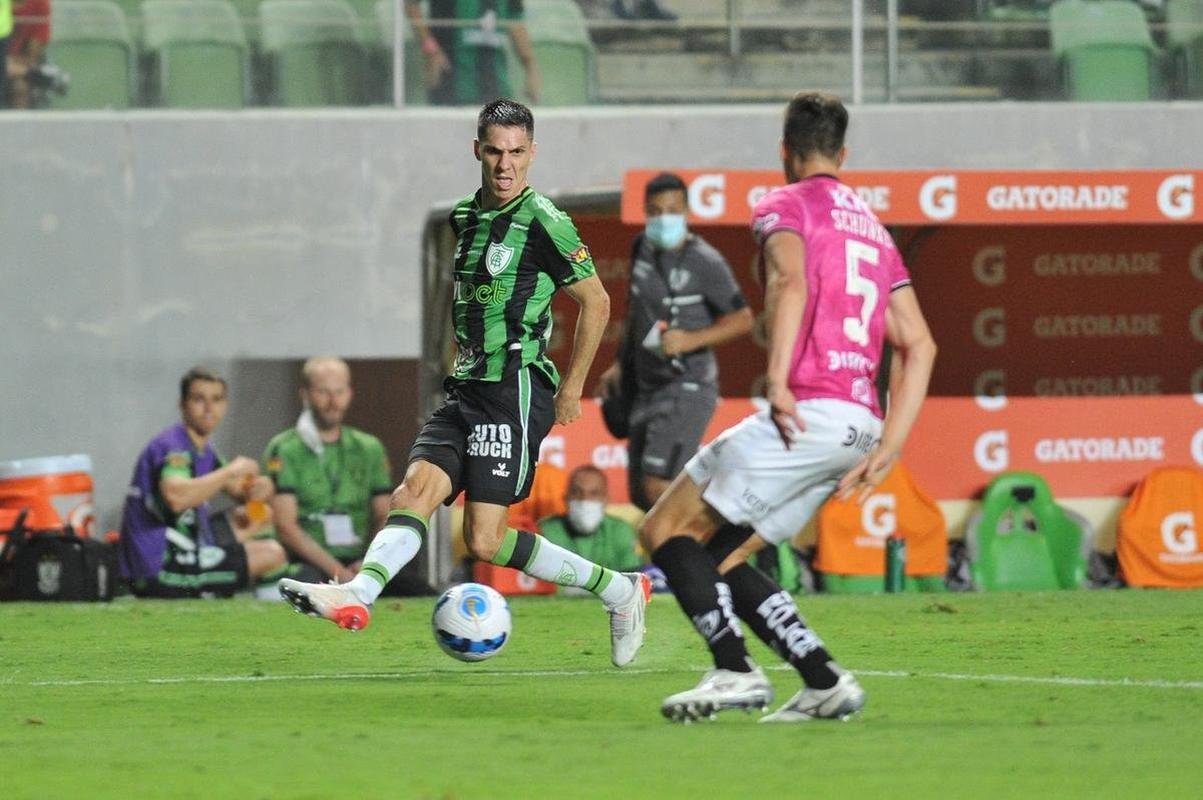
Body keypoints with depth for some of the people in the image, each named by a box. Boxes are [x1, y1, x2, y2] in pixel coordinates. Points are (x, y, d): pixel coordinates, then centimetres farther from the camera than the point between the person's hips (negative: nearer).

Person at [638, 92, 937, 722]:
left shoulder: (784, 206, 4)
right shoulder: (874, 229, 25)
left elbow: (791, 281, -19)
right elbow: (919, 345, 19)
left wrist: (778, 382, -26)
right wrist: (886, 451, 16)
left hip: (807, 412, -8)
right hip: (859, 428, 8)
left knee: (664, 531, 0)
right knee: (716, 559, 15)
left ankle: (735, 671, -14)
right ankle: (825, 683, 5)